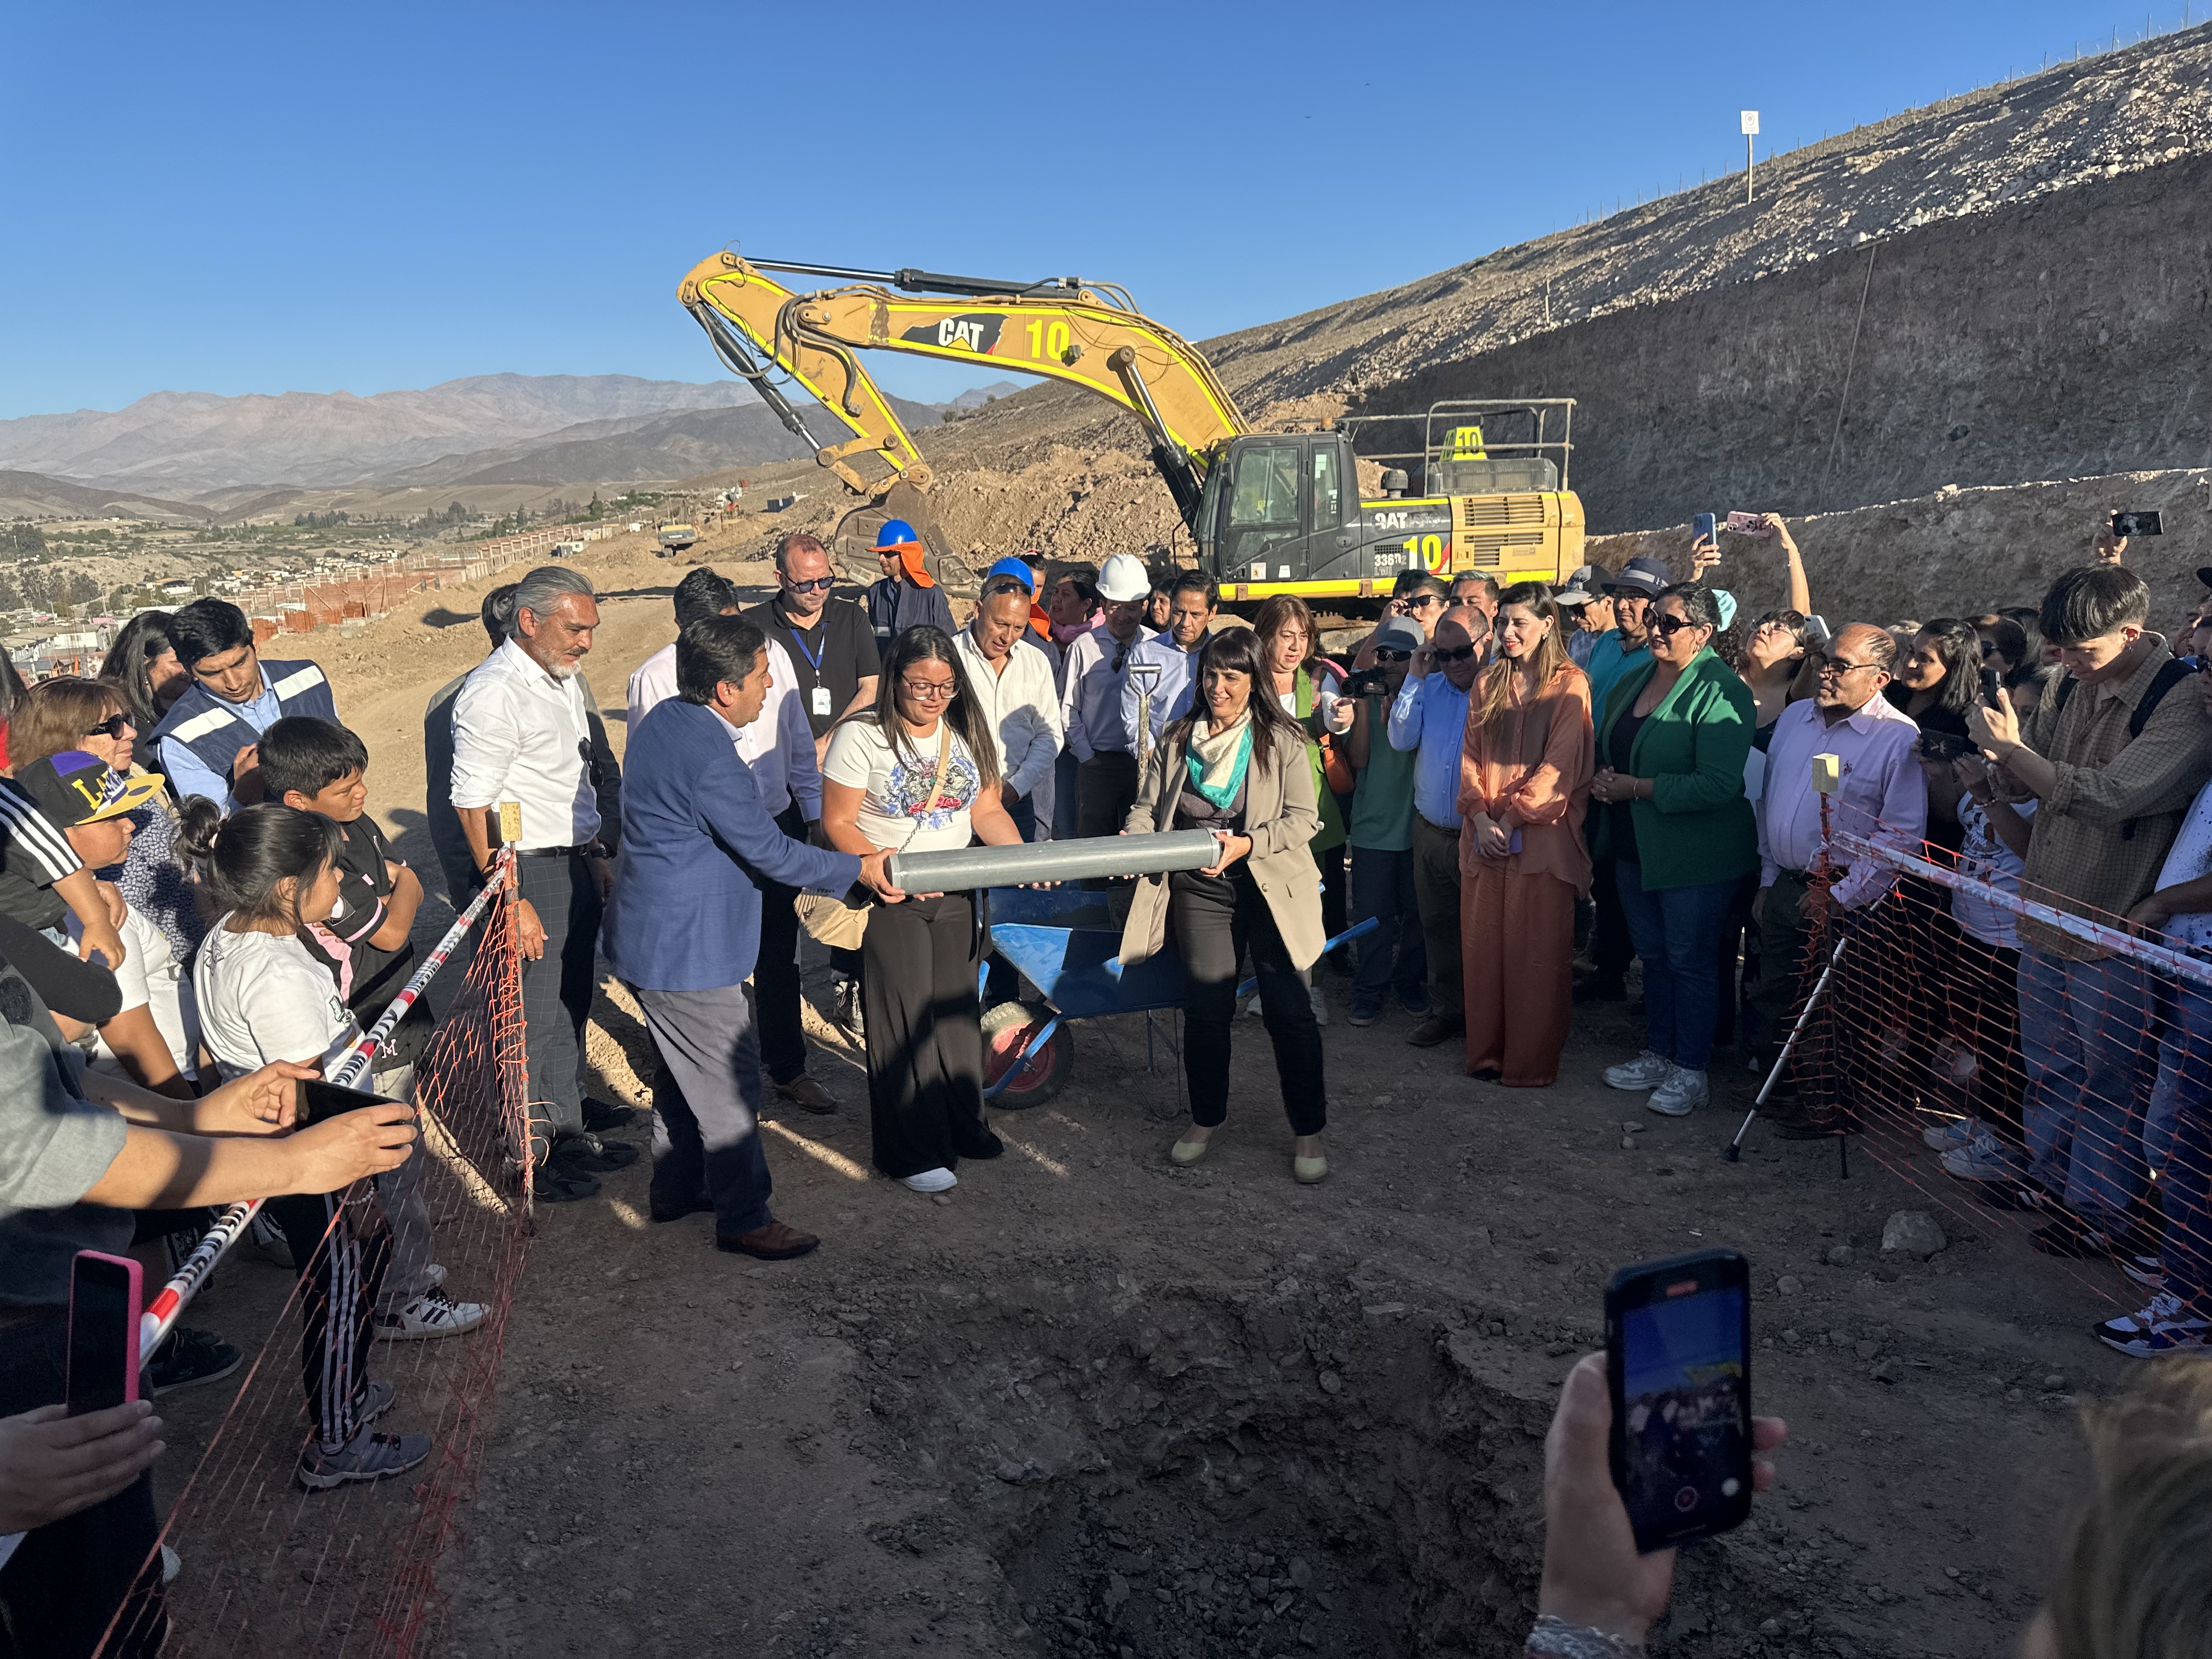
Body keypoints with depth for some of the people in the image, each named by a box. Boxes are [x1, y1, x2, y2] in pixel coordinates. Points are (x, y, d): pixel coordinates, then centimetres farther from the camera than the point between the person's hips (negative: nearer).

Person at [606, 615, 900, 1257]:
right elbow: (773, 854, -20)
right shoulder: (710, 760, -27)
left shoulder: (666, 718, 4)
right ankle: (744, 1219, 14)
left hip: (653, 935, 10)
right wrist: (860, 868, -9)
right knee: (729, 1082, 2)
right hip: (684, 950, -10)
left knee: (689, 1069, 23)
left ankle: (677, 1188, 37)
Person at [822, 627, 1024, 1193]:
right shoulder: (861, 736, -12)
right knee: (904, 1018, -1)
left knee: (957, 1008, 13)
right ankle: (912, 1152, 10)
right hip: (889, 898, -5)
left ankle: (961, 1126, 30)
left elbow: (988, 811, 7)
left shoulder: (967, 732, 4)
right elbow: (837, 822, -12)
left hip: (955, 895, 5)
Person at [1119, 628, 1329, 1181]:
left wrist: (1248, 843, -20)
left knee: (1289, 1008, -3)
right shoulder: (1176, 740, 10)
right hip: (1200, 888, 3)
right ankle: (1206, 1118, 24)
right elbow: (1147, 808, 8)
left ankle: (1308, 1131, 11)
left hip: (1269, 885, -2)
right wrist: (1134, 841, -13)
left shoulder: (1282, 741, -1)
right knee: (1205, 1006, 3)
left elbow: (1304, 818, -6)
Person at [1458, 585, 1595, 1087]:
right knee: (1482, 946, 6)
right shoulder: (1489, 683, 14)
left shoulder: (1570, 685, -2)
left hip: (1541, 835, -4)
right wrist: (1481, 817, -5)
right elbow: (1471, 755, 9)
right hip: (1485, 836, 5)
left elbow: (1561, 765, -8)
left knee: (1536, 954, -1)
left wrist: (1512, 819, -12)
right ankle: (1486, 1052, 16)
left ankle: (1531, 1062, 8)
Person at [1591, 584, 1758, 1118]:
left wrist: (1636, 788, -22)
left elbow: (1718, 785, -25)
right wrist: (1601, 778, -2)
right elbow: (1607, 748, 21)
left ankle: (1690, 1070, 16)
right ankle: (1658, 1054, 31)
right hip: (1635, 847, 7)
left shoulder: (1721, 692, -17)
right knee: (1652, 954, 17)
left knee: (1689, 960, 3)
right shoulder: (1632, 680, 8)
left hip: (1695, 855, -7)